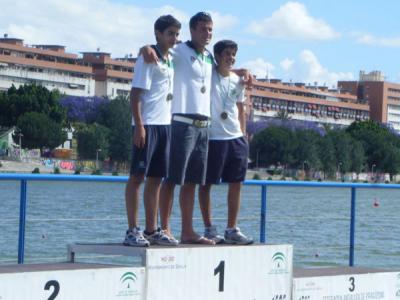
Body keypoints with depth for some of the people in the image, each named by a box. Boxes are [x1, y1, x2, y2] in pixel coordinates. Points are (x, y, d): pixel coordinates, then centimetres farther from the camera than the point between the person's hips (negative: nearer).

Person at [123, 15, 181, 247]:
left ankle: (152, 230, 12)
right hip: (147, 124, -8)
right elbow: (136, 94, -11)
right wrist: (139, 126, -18)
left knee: (156, 178, 9)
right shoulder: (148, 58, -6)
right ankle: (133, 230, -6)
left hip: (165, 124, 8)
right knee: (138, 177, -6)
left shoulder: (171, 60, 17)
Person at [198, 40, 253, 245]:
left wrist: (243, 135, 15)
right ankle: (209, 228, 7)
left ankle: (232, 229, 11)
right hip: (213, 137, -5)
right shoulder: (207, 75, -3)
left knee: (236, 183, 5)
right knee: (207, 183, -1)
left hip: (236, 138, 5)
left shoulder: (237, 81, 11)